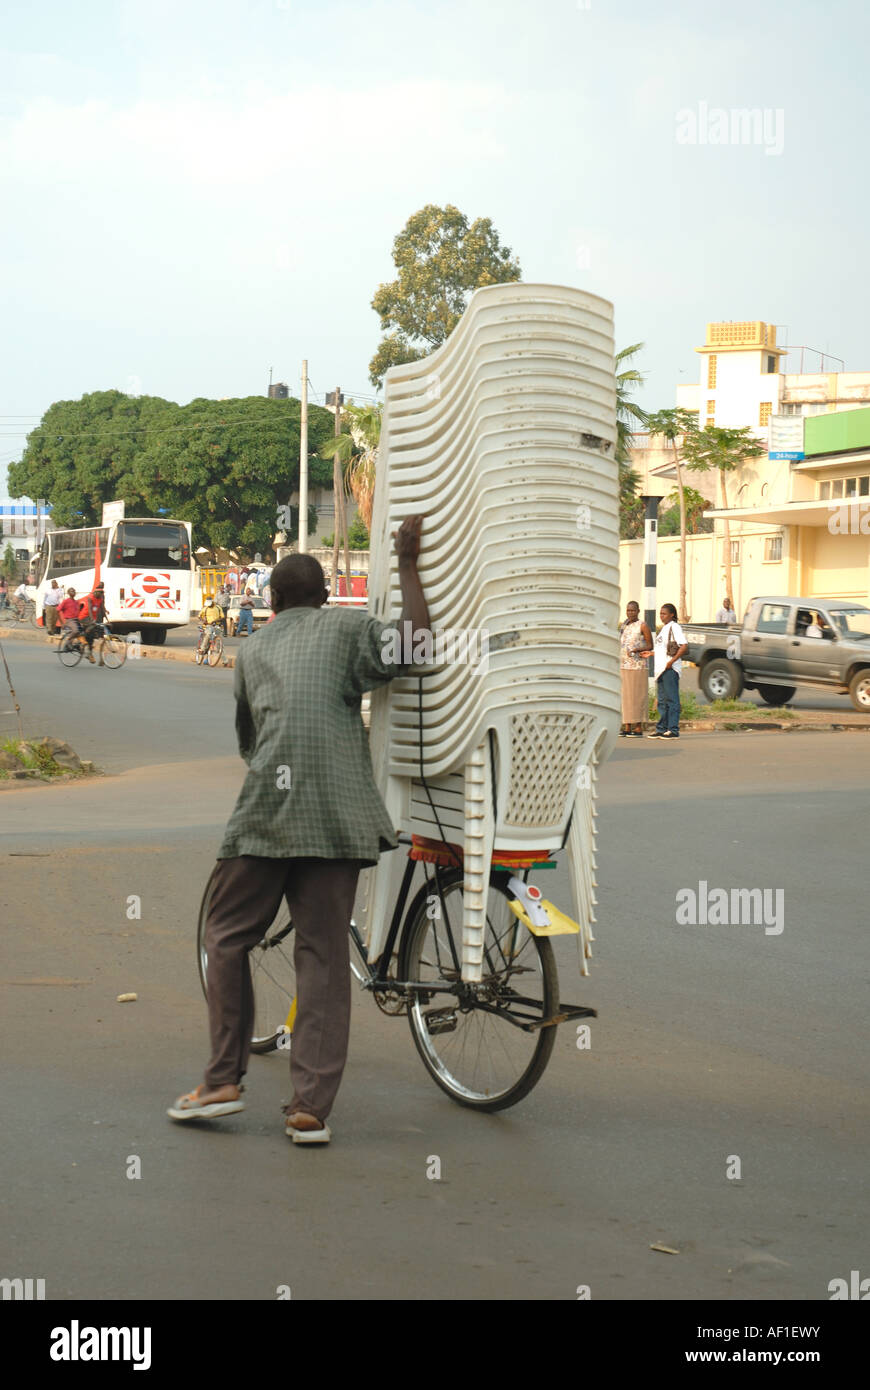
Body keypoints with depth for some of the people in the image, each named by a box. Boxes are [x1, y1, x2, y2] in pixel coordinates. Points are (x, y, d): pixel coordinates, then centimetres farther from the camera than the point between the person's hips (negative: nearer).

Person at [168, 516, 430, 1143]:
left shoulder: (253, 651, 21)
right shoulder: (346, 625, 10)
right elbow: (414, 645, -7)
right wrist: (409, 564, 1)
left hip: (266, 810, 1)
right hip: (336, 815, -1)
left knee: (228, 937, 15)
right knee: (324, 955, 2)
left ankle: (224, 1080, 14)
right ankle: (311, 1107, 0)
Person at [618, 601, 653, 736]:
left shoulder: (642, 626, -3)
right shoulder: (623, 625, 16)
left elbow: (650, 646, -3)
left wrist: (637, 649, -19)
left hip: (637, 666, -6)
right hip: (623, 666, 6)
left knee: (637, 696, -5)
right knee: (625, 696, 5)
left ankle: (639, 728, -4)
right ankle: (627, 728, 7)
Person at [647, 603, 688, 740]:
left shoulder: (674, 627, -8)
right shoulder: (663, 628, 20)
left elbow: (684, 646, -18)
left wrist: (672, 661, -20)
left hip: (670, 669, -9)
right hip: (660, 669, 9)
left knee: (671, 699, -7)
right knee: (662, 701, 11)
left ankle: (673, 730, -7)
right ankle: (661, 729, 15)